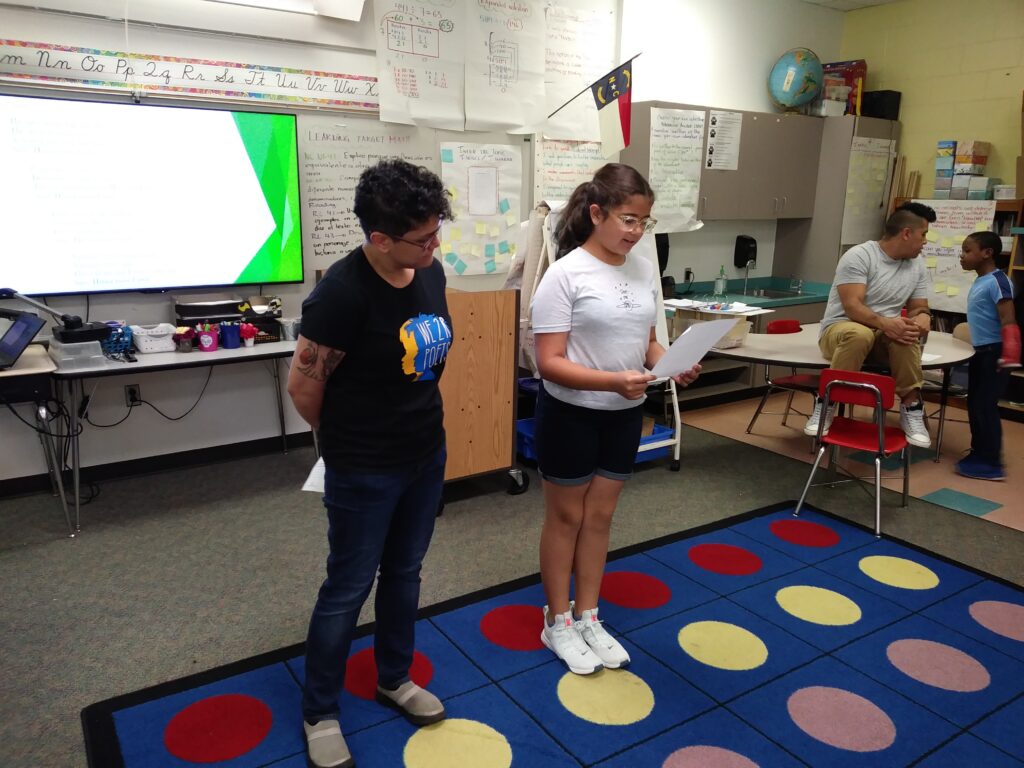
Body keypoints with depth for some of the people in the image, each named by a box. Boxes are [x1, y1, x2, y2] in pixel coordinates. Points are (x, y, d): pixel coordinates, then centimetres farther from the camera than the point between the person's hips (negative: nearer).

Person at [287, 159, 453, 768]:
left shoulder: (431, 272, -3)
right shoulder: (343, 291, -25)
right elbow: (303, 382, -15)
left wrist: (415, 421, 14)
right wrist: (346, 440, 2)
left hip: (428, 454, 6)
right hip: (364, 472, -6)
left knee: (404, 572, 21)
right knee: (348, 589, 9)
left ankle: (395, 678, 43)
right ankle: (320, 713, 31)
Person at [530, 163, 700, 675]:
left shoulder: (644, 271, 1)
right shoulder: (565, 274, -17)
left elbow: (647, 342, 9)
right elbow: (549, 363, -20)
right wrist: (613, 381, -33)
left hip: (625, 414, 6)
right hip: (571, 414, -5)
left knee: (599, 516, 17)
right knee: (566, 517, 11)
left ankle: (587, 617, 36)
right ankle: (557, 623, 31)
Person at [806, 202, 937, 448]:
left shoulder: (917, 266, 8)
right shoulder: (858, 256, -13)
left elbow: (918, 307, 12)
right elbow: (852, 307, -22)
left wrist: (923, 318, -14)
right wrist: (885, 323, -38)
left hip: (885, 335, 5)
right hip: (841, 329, -4)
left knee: (907, 335, -31)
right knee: (859, 334, -41)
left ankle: (911, 410, -18)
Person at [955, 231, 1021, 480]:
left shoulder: (997, 281, -16)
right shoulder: (979, 282, 11)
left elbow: (1008, 321, -22)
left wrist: (1008, 356, -27)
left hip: (994, 352, -9)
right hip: (980, 351, 9)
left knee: (985, 405, -5)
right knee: (975, 404, 14)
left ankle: (991, 463, 3)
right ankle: (979, 453, 26)